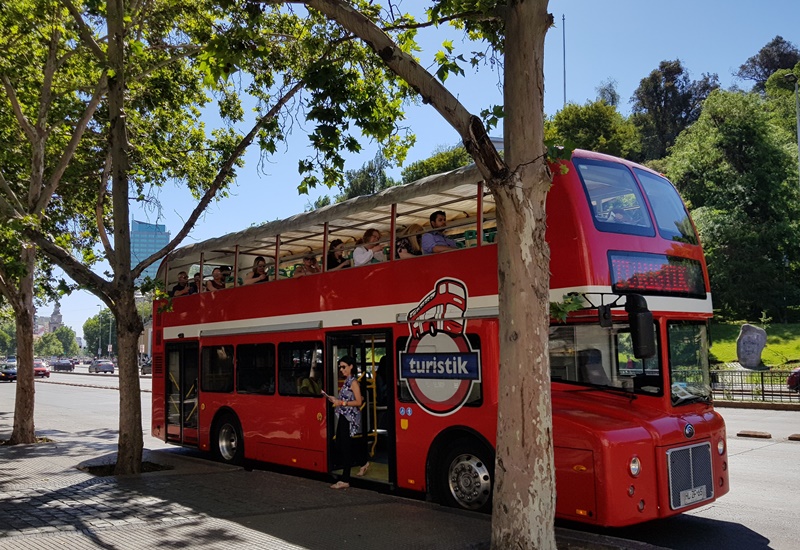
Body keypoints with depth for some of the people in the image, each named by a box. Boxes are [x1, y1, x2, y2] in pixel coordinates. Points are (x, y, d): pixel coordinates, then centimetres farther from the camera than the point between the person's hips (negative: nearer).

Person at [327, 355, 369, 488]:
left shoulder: (353, 382, -11)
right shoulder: (346, 381, 15)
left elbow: (358, 402, -16)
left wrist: (342, 403, -19)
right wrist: (335, 400, 8)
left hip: (350, 418, -9)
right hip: (343, 417, 9)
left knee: (345, 446, -6)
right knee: (340, 445, 13)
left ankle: (345, 480, -2)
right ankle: (363, 463, 31)